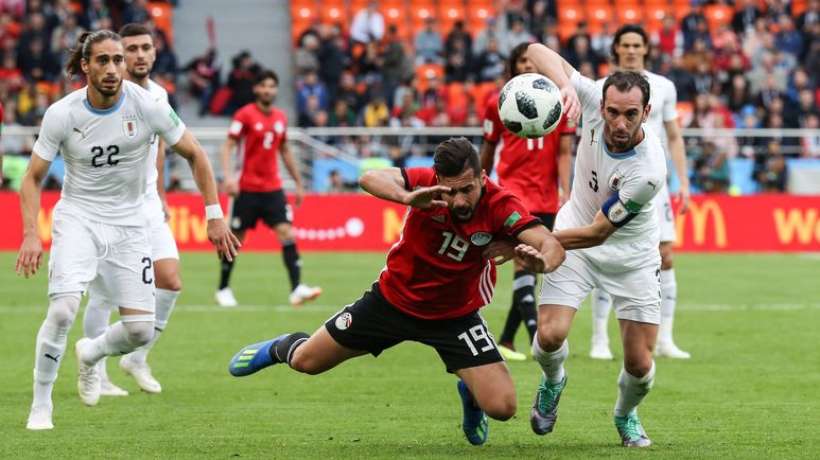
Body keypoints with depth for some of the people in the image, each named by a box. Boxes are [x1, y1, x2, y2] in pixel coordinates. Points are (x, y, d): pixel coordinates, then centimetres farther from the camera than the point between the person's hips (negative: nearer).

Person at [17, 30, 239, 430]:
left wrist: (214, 217, -5)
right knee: (63, 309, -25)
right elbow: (33, 177, -3)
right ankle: (40, 404, -7)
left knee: (140, 330, -5)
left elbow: (194, 154, -1)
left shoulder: (147, 106, -13)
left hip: (128, 223, 2)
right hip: (77, 217, -2)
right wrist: (31, 235, -16)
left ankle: (90, 353, 30)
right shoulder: (62, 114, -13)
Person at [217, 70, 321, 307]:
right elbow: (228, 146, -9)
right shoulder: (245, 114, -6)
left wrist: (298, 183, 21)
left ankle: (297, 289, -18)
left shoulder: (281, 117, 9)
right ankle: (223, 289, 19)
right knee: (236, 238, 4)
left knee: (287, 233, -11)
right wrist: (228, 175, -23)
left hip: (273, 189, 4)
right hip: (248, 188, -4)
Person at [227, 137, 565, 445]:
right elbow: (370, 178, -39)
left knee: (502, 407, -14)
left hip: (455, 315, 0)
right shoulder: (427, 183, -26)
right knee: (306, 362, 10)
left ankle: (469, 393, 25)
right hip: (394, 298, 0)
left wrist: (541, 261, -60)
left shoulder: (500, 206, -27)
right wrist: (407, 197, -59)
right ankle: (282, 347, 50)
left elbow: (553, 248, -36)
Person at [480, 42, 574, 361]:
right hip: (513, 187, -3)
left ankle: (506, 341, 20)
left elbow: (564, 152, 2)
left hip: (546, 197, 3)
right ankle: (537, 338, -30)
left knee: (532, 269, 7)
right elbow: (488, 149, 14)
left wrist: (565, 191, -10)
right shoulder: (499, 104, 3)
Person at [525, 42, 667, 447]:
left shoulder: (648, 170, -34)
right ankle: (553, 381, 21)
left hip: (630, 254, -2)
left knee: (639, 364, -5)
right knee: (550, 336, -16)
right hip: (575, 233, 2)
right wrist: (565, 85, -42)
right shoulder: (592, 99, -24)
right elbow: (537, 51, -22)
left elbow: (596, 233, -26)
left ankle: (626, 414, 31)